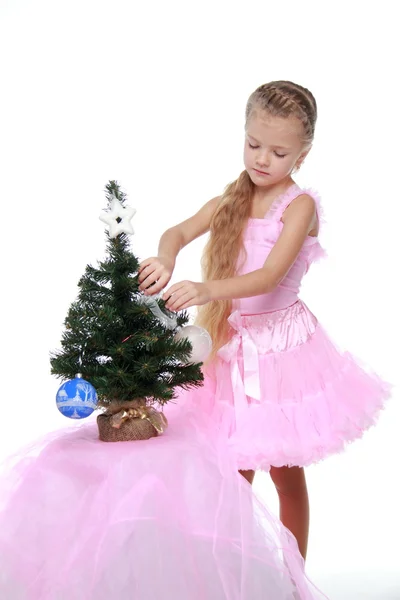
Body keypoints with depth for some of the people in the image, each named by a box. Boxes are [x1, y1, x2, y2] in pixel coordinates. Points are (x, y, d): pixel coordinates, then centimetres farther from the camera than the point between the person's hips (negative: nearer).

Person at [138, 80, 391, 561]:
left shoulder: (301, 204, -11)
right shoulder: (232, 201, 6)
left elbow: (270, 277, -24)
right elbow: (178, 232, -5)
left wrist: (207, 291, -39)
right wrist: (165, 259, -29)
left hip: (282, 341, -4)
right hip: (234, 341, 4)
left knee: (286, 472, 9)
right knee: (236, 471, 10)